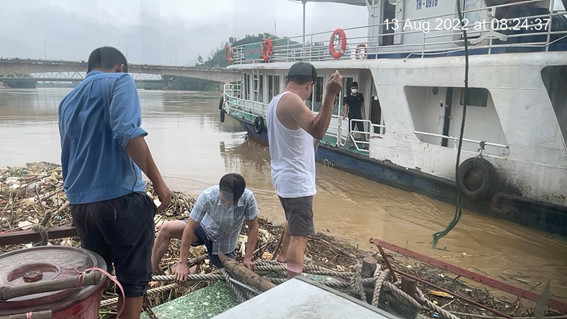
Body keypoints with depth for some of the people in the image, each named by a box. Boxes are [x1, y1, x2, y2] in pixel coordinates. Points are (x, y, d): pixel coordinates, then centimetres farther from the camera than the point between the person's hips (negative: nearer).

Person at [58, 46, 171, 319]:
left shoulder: (68, 100, 19)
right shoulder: (119, 81, -3)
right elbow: (128, 133, -21)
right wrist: (158, 181, -17)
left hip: (79, 203, 7)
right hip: (121, 198, -7)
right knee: (133, 278, 6)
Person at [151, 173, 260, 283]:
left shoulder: (248, 198, -31)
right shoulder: (207, 196, -33)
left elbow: (253, 227, -18)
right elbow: (189, 228, -30)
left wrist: (248, 258, -21)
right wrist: (182, 263, -28)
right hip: (205, 227, -1)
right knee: (166, 229, -21)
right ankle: (152, 269, -4)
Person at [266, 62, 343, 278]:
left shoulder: (276, 101, 11)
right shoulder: (291, 100, -21)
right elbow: (317, 131, -33)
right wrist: (330, 95, -39)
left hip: (284, 177, 11)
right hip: (296, 180, -11)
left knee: (293, 221, 30)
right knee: (300, 234, -8)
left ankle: (283, 256, 50)